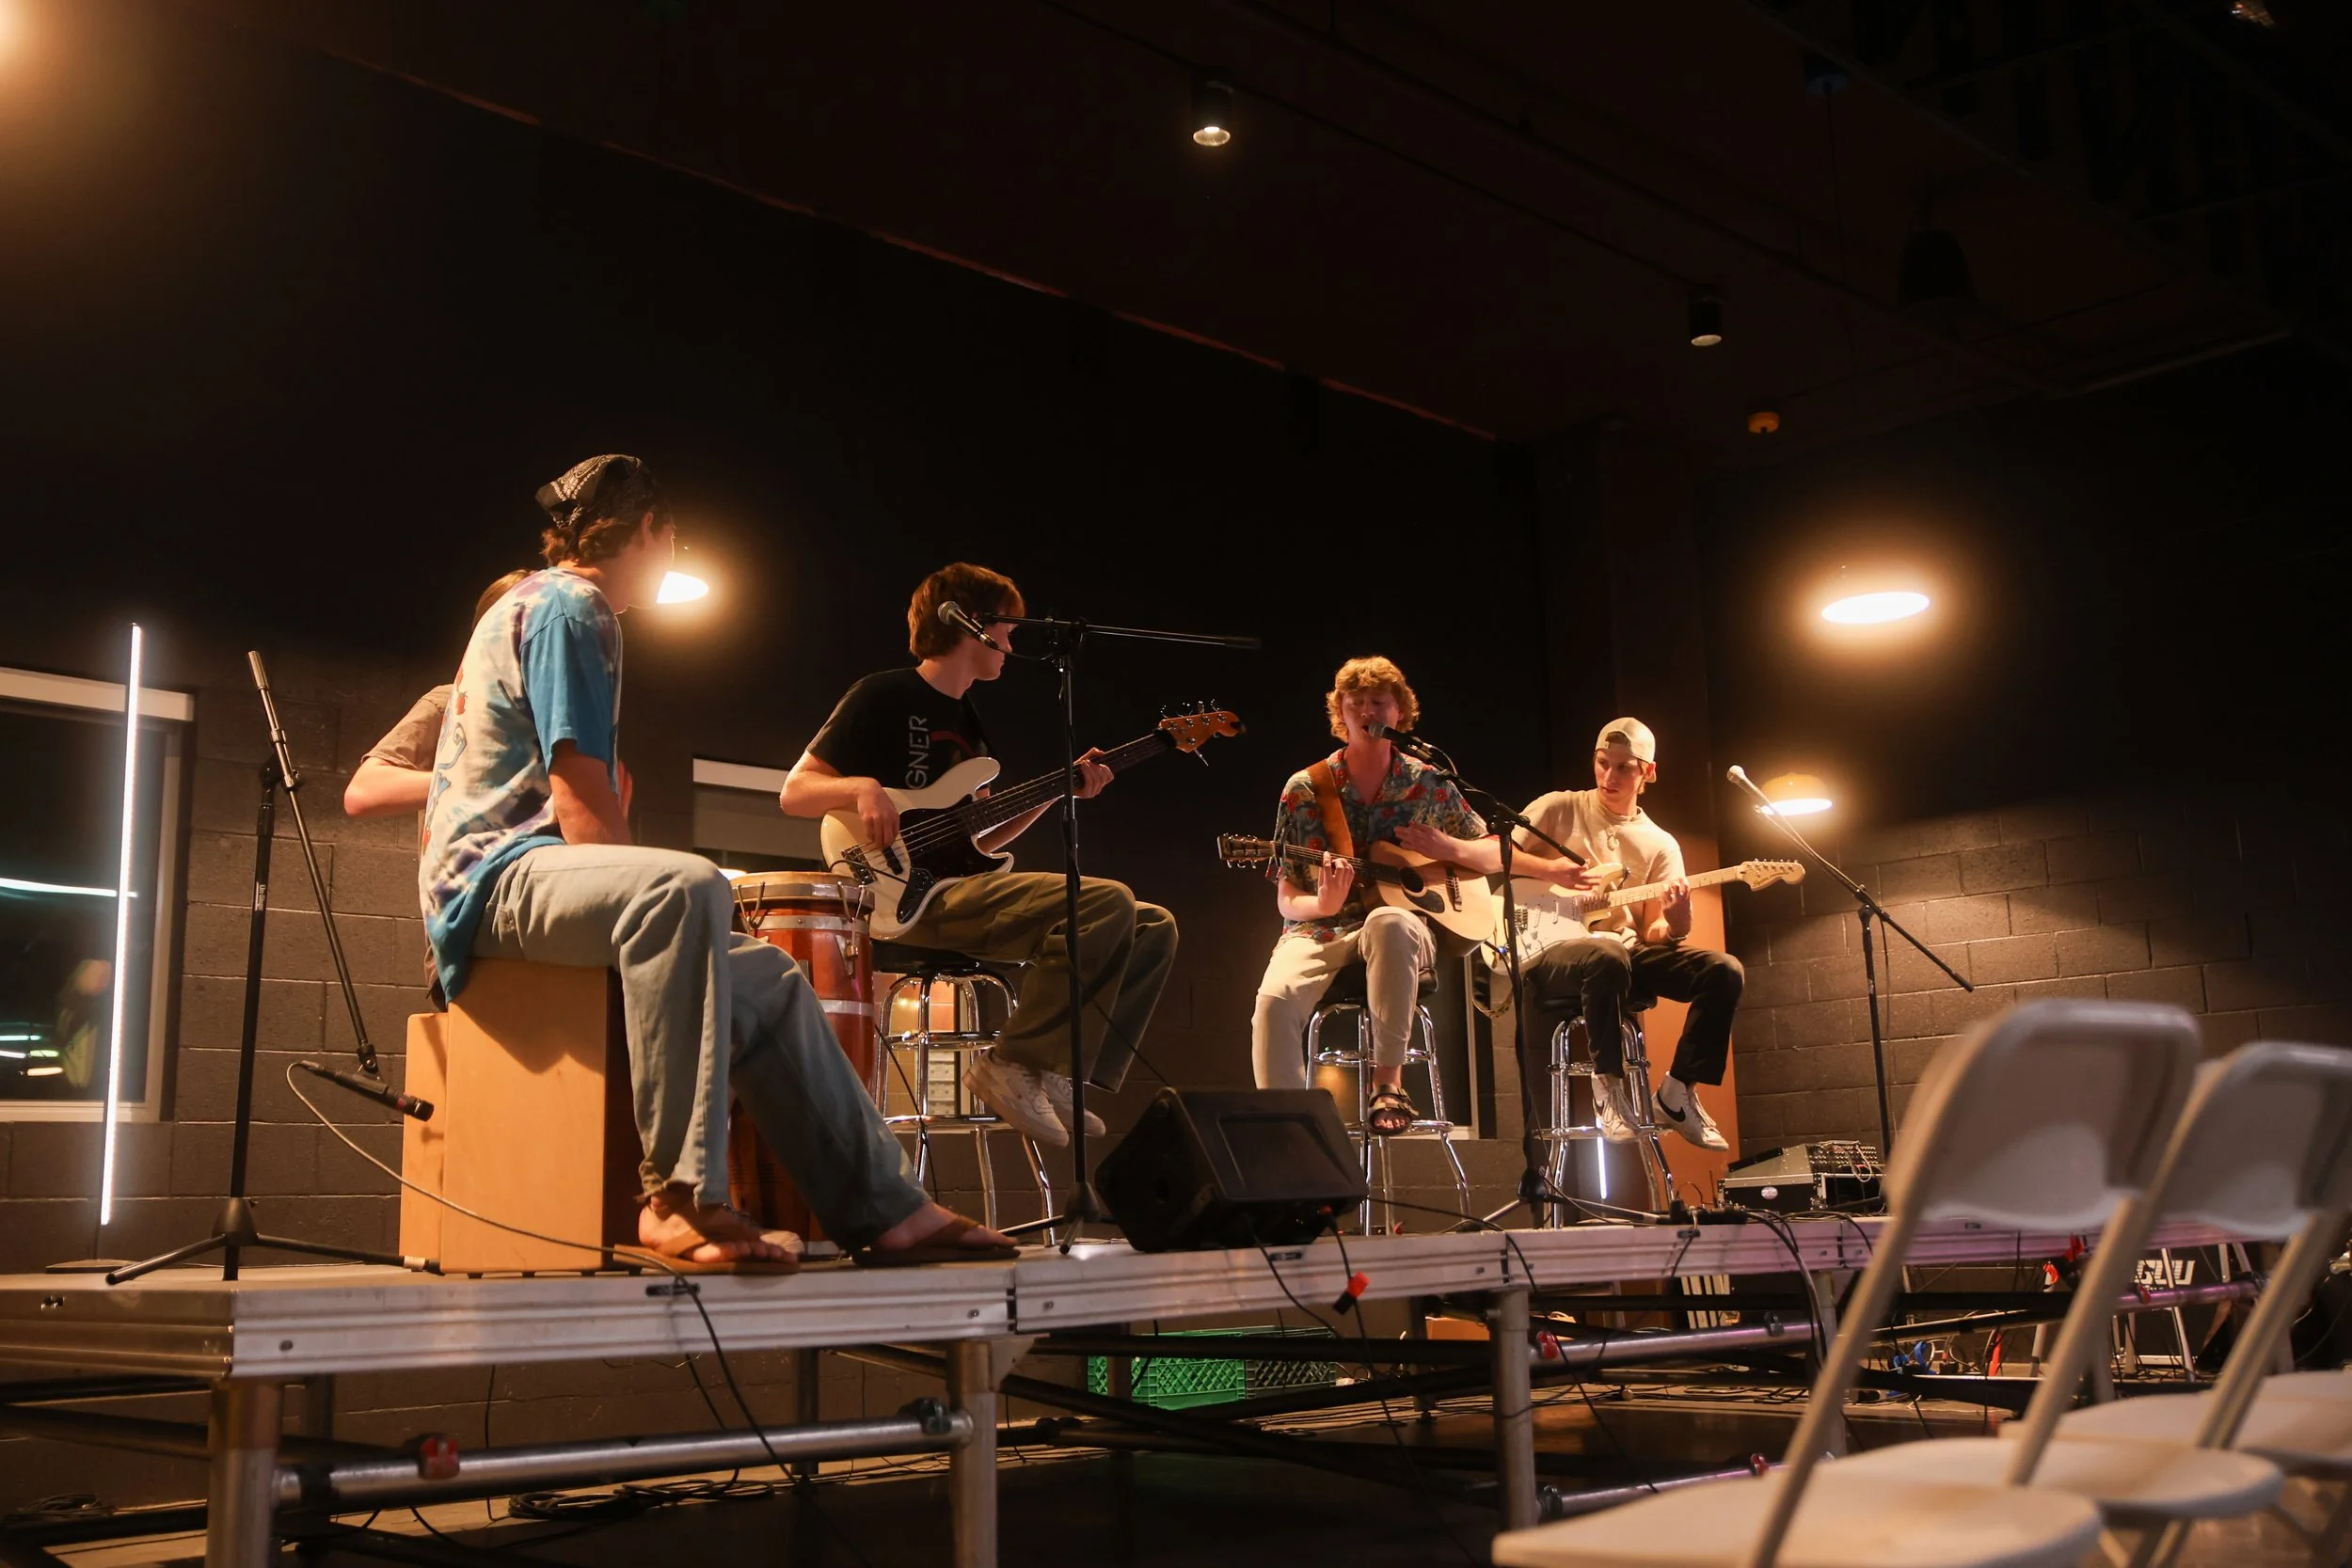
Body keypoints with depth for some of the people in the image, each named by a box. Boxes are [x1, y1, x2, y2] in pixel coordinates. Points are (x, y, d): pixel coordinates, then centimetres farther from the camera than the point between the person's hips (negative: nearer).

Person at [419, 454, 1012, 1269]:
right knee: (685, 886, -38)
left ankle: (883, 1210, 3)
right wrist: (646, 894, -15)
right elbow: (582, 808, -18)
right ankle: (680, 1196, -38)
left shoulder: (540, 601, 23)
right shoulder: (568, 607, -8)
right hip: (495, 873, -11)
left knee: (766, 977, 6)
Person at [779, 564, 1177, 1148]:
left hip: (963, 890, 9)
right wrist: (863, 787, -24)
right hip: (912, 900, -9)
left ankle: (1063, 1075, -3)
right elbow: (794, 791, -5)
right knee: (1108, 902, -26)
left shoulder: (966, 719, 22)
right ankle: (1016, 1065, -20)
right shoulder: (884, 697, -2)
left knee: (1153, 928, 2)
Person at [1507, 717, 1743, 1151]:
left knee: (1725, 971, -18)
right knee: (1607, 958, -40)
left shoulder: (1660, 845, 13)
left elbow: (1654, 932, 7)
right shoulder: (1559, 809, 7)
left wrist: (1674, 922, -17)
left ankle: (1677, 1092, -6)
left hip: (1627, 950, 4)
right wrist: (1550, 870, -14)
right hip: (1550, 949, -4)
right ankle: (1608, 1087, -22)